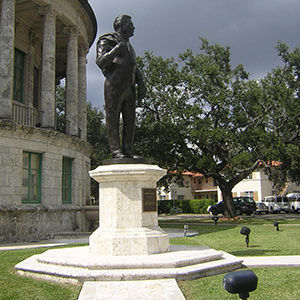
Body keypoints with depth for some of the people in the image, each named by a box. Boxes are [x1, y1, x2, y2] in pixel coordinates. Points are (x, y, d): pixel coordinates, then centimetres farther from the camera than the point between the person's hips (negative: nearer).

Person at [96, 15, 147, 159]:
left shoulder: (128, 46, 28)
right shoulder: (107, 41, 6)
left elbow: (135, 68, 26)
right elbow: (101, 61, -9)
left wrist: (141, 83, 10)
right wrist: (117, 49, -19)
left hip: (129, 88, 7)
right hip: (114, 86, -7)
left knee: (130, 120, 1)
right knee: (113, 119, -8)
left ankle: (128, 151, 2)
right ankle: (116, 151, -10)